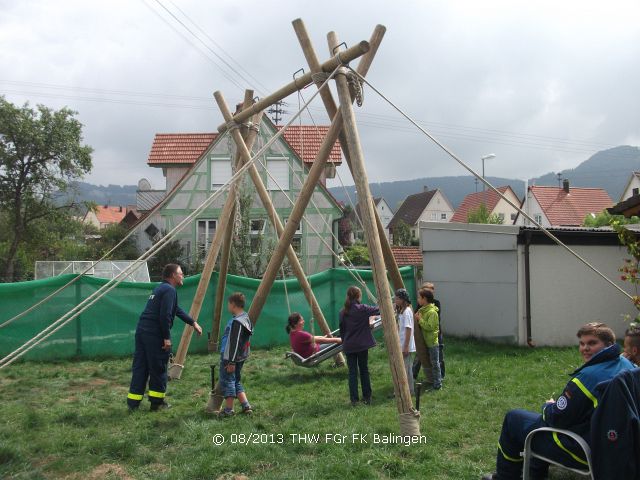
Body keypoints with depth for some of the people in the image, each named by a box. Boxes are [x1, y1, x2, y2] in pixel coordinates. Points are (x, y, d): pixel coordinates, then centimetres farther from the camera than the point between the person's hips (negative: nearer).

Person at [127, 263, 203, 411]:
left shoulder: (160, 288, 22)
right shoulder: (169, 290, -10)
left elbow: (177, 310, 29)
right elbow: (165, 315, -19)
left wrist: (193, 323, 32)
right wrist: (167, 338, -14)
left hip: (141, 331, 9)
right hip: (155, 334, -9)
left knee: (140, 368, 11)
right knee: (158, 369, 4)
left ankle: (133, 402, 13)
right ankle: (157, 402, 14)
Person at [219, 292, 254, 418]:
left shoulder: (237, 322, -20)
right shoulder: (246, 319, 12)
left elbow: (234, 344, -23)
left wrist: (231, 362, -21)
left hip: (230, 358, -10)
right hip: (239, 358, 10)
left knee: (227, 381, -2)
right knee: (236, 381, 16)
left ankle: (228, 410, 2)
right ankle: (246, 406, 13)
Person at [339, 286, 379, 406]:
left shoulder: (343, 312, 1)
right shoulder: (362, 309, -11)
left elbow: (342, 330, 7)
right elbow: (378, 310, -4)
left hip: (349, 346, 2)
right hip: (362, 345, -2)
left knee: (352, 372, 6)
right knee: (364, 371, 10)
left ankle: (354, 399, 6)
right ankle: (367, 398, 16)